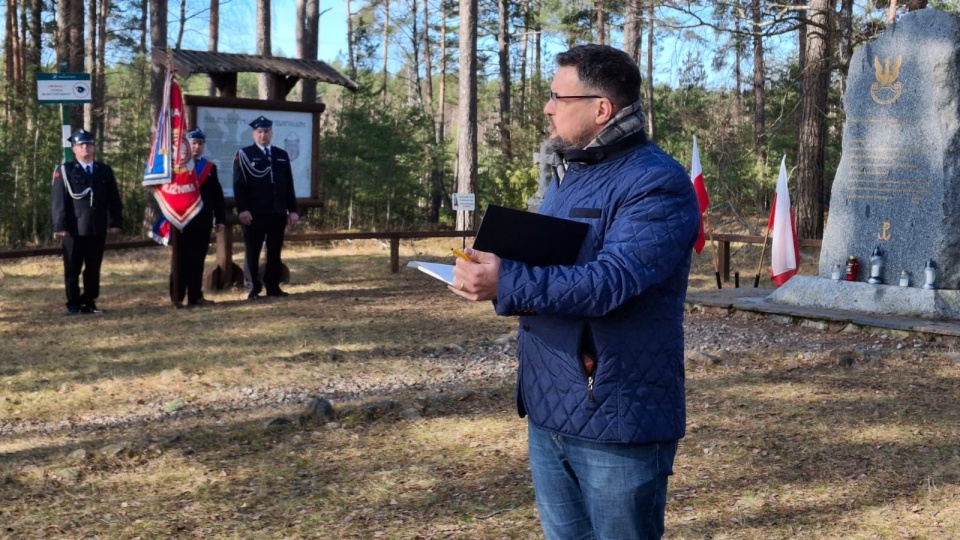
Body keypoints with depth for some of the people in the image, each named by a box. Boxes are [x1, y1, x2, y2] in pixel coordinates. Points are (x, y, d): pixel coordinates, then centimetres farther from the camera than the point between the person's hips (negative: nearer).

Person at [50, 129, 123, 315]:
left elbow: (113, 199, 13)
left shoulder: (105, 170, 12)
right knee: (72, 270, 3)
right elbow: (58, 200, -3)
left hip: (98, 230, 3)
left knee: (93, 269, 7)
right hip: (73, 229, -3)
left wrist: (115, 222, 4)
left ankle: (89, 303, 16)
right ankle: (73, 305, 11)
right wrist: (60, 226, -11)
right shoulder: (64, 170, 2)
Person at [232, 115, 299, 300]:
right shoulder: (244, 155, 2)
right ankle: (253, 289, 7)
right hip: (254, 213, -4)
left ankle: (273, 286, 15)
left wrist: (293, 210, 7)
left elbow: (289, 185, 14)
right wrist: (242, 210, -15)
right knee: (252, 252, 1)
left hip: (278, 213, 4)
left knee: (275, 251, 7)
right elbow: (239, 185, -5)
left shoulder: (282, 155, 15)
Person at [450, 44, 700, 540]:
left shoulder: (657, 183, -16)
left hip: (615, 418, -9)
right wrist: (491, 268, -1)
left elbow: (609, 281, -27)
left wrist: (507, 283, -32)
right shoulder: (567, 172, 14)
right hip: (549, 408, 9)